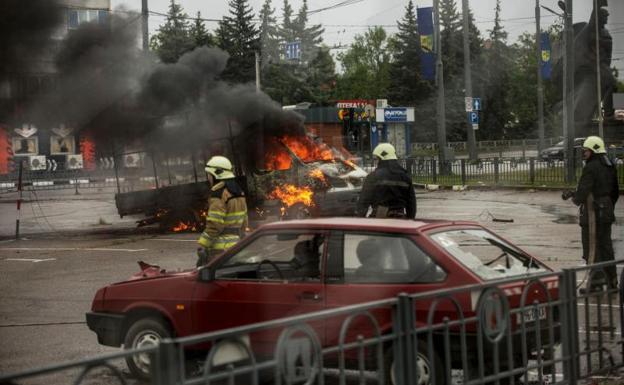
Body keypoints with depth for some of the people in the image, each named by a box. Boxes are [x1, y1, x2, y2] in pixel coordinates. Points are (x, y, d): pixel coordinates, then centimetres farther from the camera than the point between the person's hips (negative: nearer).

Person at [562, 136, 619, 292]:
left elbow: (583, 191, -22)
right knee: (606, 246, 16)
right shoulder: (609, 167, 11)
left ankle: (596, 282, -3)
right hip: (607, 213, 9)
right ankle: (612, 280, 22)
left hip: (593, 214, -9)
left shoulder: (591, 168, -17)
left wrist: (575, 198, 0)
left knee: (592, 248, -3)